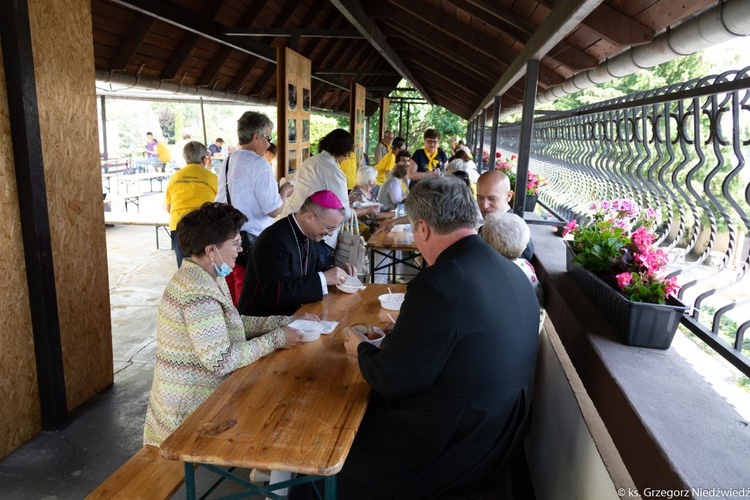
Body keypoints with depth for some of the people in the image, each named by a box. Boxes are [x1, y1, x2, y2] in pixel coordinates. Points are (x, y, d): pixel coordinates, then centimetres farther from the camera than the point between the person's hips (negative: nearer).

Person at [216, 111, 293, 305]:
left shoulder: (227, 162, 10)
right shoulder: (259, 164, -13)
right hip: (251, 241, -8)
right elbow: (274, 210, -17)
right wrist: (284, 191, 4)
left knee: (231, 301, 19)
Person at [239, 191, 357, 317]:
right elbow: (276, 293, -30)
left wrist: (338, 272, -3)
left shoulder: (308, 234, 3)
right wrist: (324, 278, -30)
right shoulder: (274, 241, -23)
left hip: (293, 312, 8)